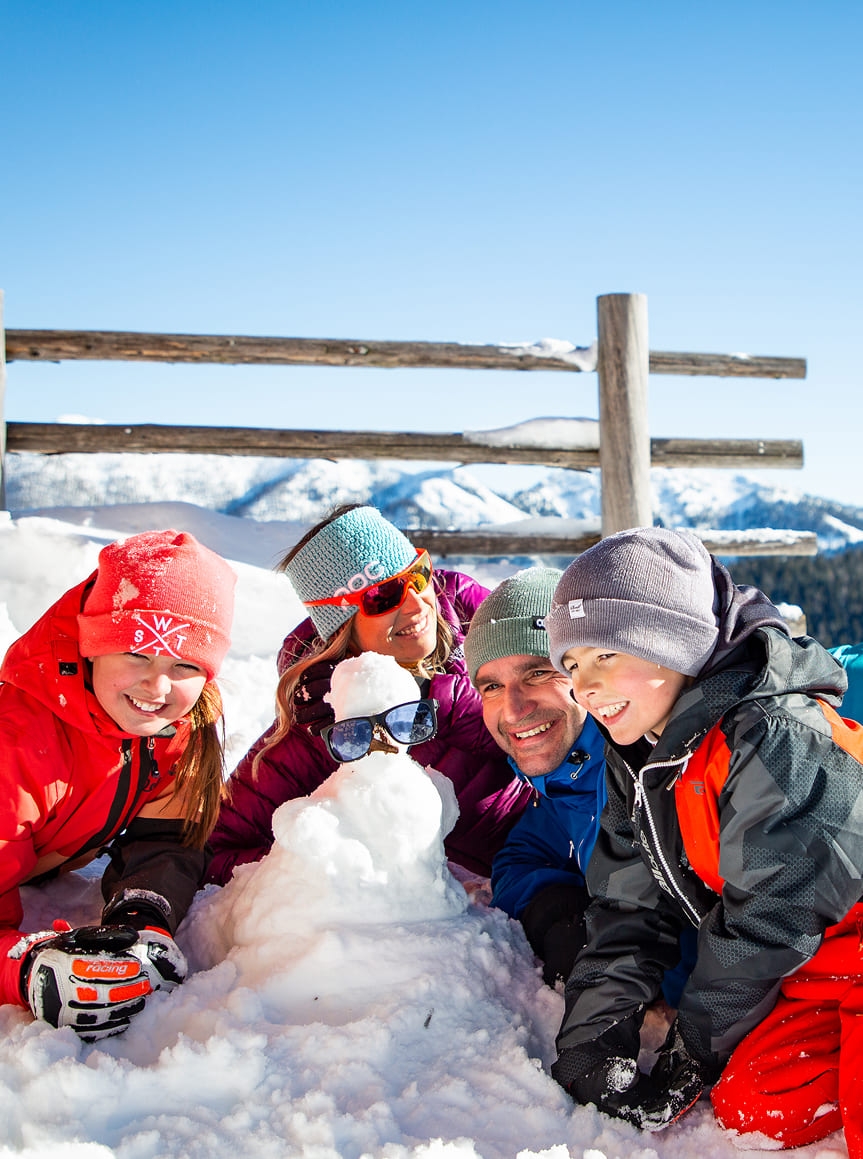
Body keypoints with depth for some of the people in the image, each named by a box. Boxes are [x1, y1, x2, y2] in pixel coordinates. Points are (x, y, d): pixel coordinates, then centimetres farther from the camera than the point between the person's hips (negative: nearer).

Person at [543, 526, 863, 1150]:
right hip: (804, 971, 8)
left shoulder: (776, 739, -24)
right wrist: (590, 1041, -5)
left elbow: (767, 919, -20)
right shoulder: (637, 759, 3)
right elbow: (630, 910, 5)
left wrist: (692, 1052, -12)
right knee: (750, 1105, -14)